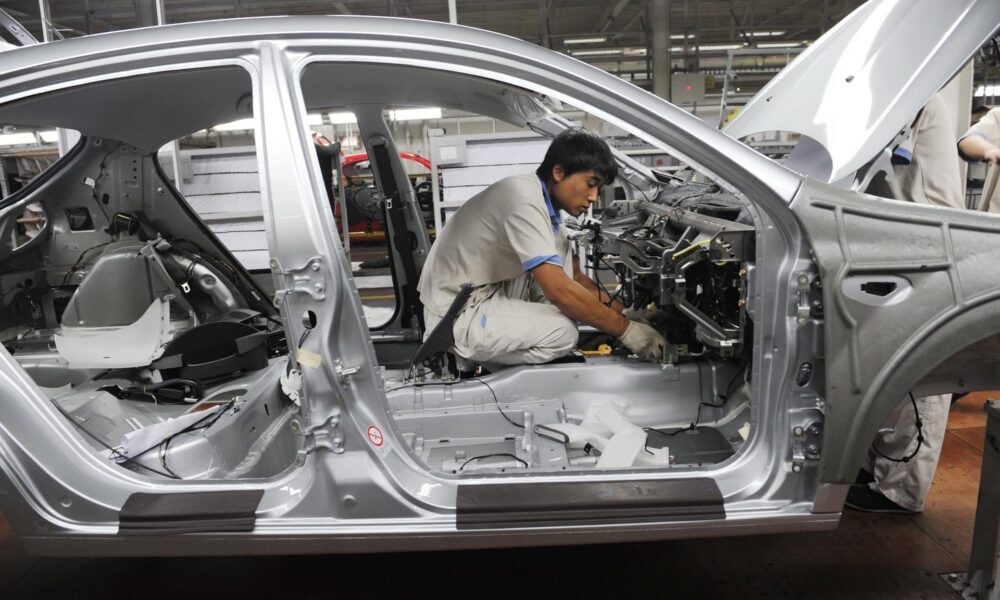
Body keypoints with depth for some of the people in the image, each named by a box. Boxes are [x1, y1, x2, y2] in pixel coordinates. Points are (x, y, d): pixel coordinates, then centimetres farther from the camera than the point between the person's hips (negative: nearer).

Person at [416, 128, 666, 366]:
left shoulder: (544, 200, 7)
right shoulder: (524, 200, -24)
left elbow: (574, 274, 14)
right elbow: (558, 290, -28)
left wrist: (622, 310, 2)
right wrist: (625, 329, -20)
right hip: (456, 317, -9)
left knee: (560, 243, 7)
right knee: (563, 332, -23)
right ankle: (469, 357, -5)